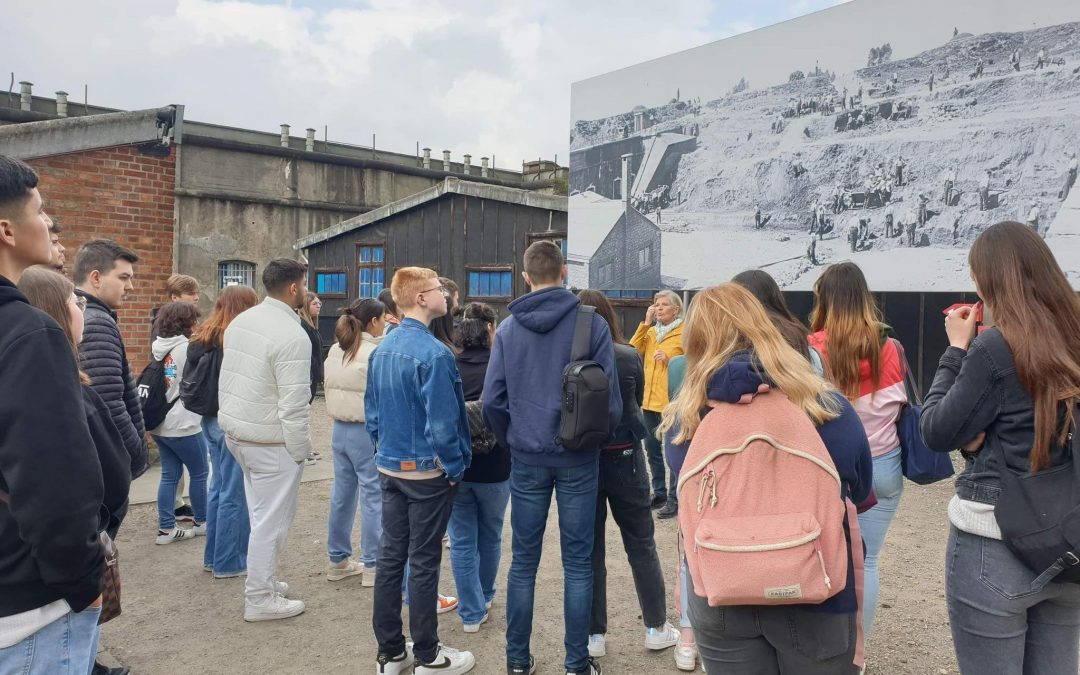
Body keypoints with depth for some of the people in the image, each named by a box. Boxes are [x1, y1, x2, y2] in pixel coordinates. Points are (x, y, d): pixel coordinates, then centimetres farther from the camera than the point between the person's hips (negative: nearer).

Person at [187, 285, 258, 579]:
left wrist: (205, 405, 20)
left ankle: (212, 556, 28)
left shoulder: (202, 337, 8)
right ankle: (229, 562, 11)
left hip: (210, 419, 9)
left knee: (218, 486, 18)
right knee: (234, 493, 2)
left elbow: (189, 378, 14)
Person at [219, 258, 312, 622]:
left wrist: (232, 421, 19)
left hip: (234, 429, 9)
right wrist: (300, 451, -12)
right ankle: (260, 599, 16)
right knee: (271, 520, 4)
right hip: (270, 441, -9)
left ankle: (263, 580, 34)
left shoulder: (240, 321, 6)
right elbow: (294, 404, -22)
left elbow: (226, 378, 12)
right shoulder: (292, 336, -20)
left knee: (261, 514, 21)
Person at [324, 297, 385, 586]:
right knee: (373, 497, 2)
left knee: (342, 494, 15)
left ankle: (338, 561, 27)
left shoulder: (335, 351, 7)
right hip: (368, 432, -8)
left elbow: (333, 388, 11)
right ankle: (372, 566, 10)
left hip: (340, 429, 8)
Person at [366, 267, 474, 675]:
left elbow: (371, 410, 11)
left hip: (390, 468, 8)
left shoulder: (382, 349, 5)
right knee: (423, 563, 4)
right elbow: (442, 423, -22)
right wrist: (456, 468, -10)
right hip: (427, 471, -7)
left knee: (390, 557, 12)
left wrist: (383, 450, 18)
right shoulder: (433, 353, -21)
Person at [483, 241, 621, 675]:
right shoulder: (592, 324, -8)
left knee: (523, 560, 12)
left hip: (527, 458, 2)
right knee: (577, 562, 9)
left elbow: (492, 399, -3)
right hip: (578, 458, -2)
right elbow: (611, 396, -8)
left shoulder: (508, 328, -1)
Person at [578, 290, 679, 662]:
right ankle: (656, 627, 24)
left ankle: (594, 634, 18)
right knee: (641, 544, 14)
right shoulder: (630, 356, -8)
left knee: (589, 548, 11)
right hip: (625, 457, 0)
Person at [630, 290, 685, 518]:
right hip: (649, 399, 7)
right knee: (652, 449, 15)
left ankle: (674, 499, 9)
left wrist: (669, 359, -19)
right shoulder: (651, 332, 13)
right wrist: (645, 323, -5)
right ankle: (659, 493, 28)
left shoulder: (684, 333, -5)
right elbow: (633, 351, -1)